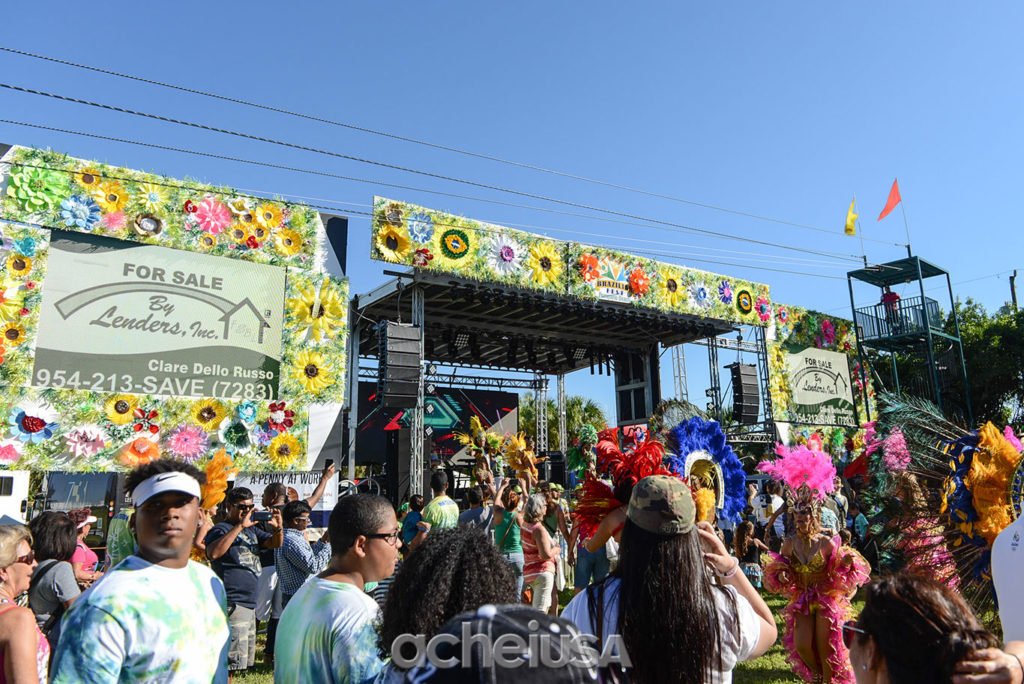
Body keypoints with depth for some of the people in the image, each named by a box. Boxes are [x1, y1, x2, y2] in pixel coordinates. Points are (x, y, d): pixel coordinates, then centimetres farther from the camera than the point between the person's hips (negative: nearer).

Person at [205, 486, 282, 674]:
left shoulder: (251, 529, 15)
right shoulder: (220, 529, -10)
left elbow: (274, 544, 10)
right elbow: (213, 553, -29)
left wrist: (278, 529, -11)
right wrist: (239, 526, -33)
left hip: (250, 604, 9)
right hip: (233, 604, -9)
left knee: (244, 660, 18)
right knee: (230, 662, -9)